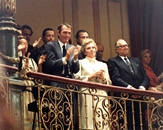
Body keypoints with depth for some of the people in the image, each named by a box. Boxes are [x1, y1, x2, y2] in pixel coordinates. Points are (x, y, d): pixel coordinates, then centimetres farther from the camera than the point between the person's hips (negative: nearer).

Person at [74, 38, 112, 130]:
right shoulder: (81, 63, 10)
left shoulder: (103, 65, 22)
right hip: (88, 97, -3)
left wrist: (103, 78, 0)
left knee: (102, 121, -6)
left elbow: (109, 83, 19)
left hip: (102, 96, 4)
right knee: (89, 122, -12)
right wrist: (90, 76, -6)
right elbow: (77, 80, -1)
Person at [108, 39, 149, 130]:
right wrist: (129, 87, -22)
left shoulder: (136, 60, 24)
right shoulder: (113, 61, 7)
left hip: (140, 99, 5)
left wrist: (142, 87, -6)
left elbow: (145, 77, 15)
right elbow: (116, 78, -8)